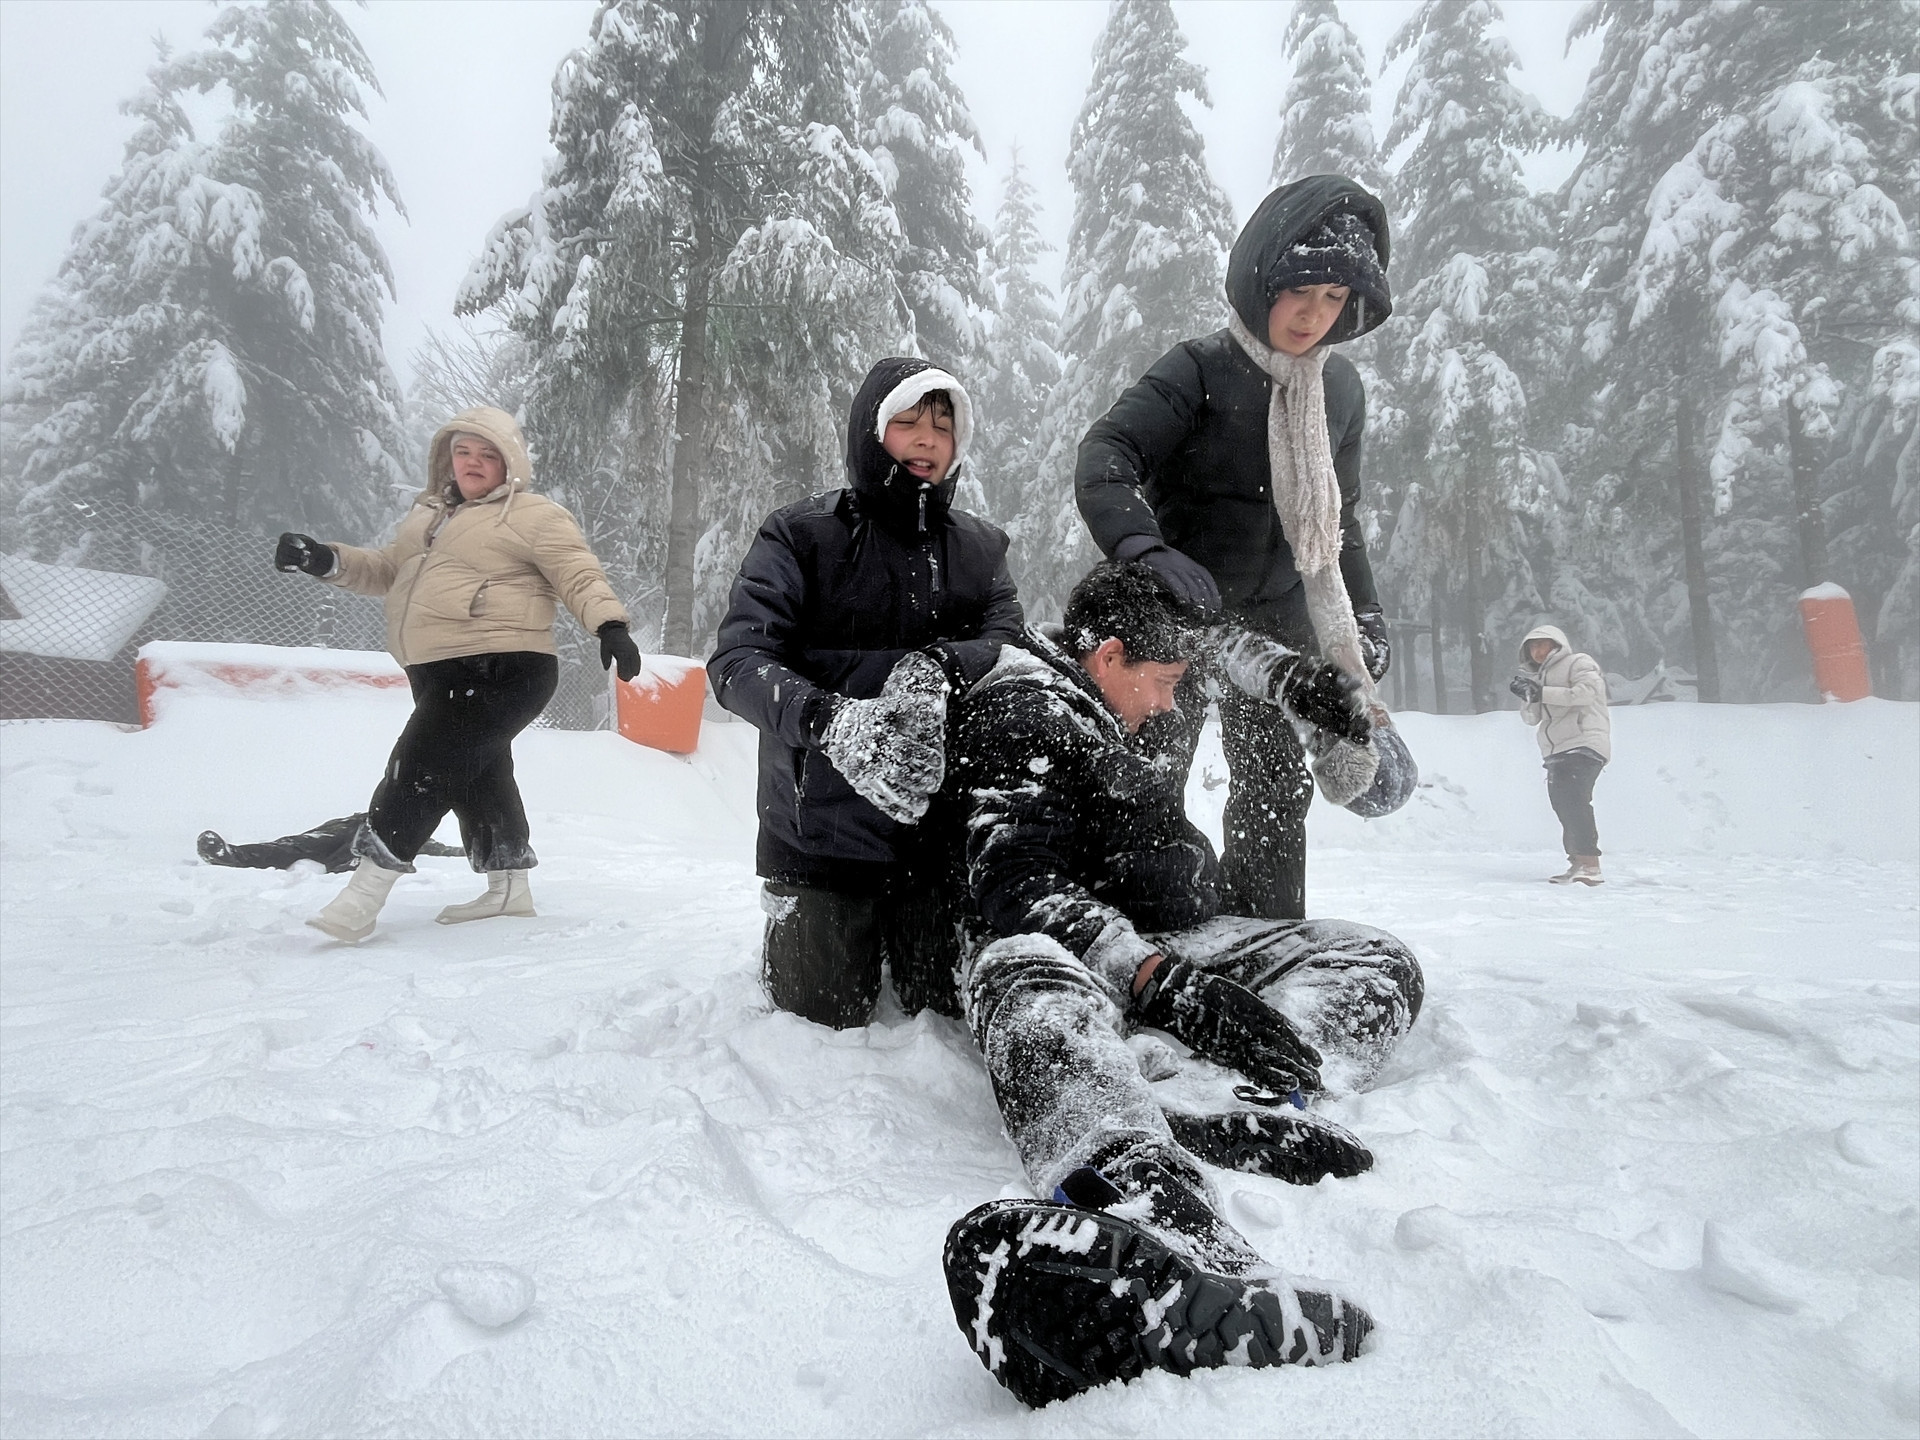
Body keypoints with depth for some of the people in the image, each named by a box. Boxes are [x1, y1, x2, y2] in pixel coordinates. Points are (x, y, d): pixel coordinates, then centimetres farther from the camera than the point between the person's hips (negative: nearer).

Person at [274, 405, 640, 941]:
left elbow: (580, 576, -12)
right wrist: (329, 561, 10)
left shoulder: (532, 515, -5)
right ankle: (509, 888, 29)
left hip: (500, 670, -9)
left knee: (422, 770, -11)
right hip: (440, 675, 9)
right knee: (481, 778, 16)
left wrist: (609, 625, -28)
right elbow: (386, 570, 26)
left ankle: (360, 900, -4)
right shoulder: (432, 514, 20)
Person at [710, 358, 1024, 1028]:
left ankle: (899, 947, 45)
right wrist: (826, 718, -34)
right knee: (826, 1019, 6)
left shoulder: (980, 546, 11)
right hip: (824, 834, -3)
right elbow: (738, 660, -14)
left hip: (943, 830, 3)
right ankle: (788, 937, 38)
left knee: (950, 1003, 12)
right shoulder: (800, 535, -3)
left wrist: (942, 665, -25)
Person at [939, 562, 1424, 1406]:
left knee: (1381, 961, -9)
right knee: (1021, 973, -43)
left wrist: (1289, 676, 18)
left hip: (1177, 945, 8)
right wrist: (1157, 982, -32)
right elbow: (1018, 889, -20)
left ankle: (1242, 1122, -42)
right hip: (1070, 950, -8)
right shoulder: (1019, 714, -6)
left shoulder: (1106, 695, 18)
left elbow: (1214, 641, 39)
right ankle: (1194, 1255, -73)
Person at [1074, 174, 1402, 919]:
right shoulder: (1201, 370, -12)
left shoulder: (1341, 387, 7)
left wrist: (1365, 613, 13)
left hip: (1278, 619, 6)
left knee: (1277, 789, 7)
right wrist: (1148, 548, -43)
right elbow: (1105, 455, -26)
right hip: (1177, 609, -5)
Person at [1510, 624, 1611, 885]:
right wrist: (1527, 695, -4)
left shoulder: (1579, 663, 2)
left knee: (1573, 800, -21)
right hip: (1557, 753, 9)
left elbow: (1585, 692, -17)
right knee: (1564, 804, 11)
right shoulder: (1542, 676, 24)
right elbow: (1531, 718, 16)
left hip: (1584, 745, -9)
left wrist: (1542, 693, -17)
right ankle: (1577, 861, 20)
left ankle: (1590, 865, -26)